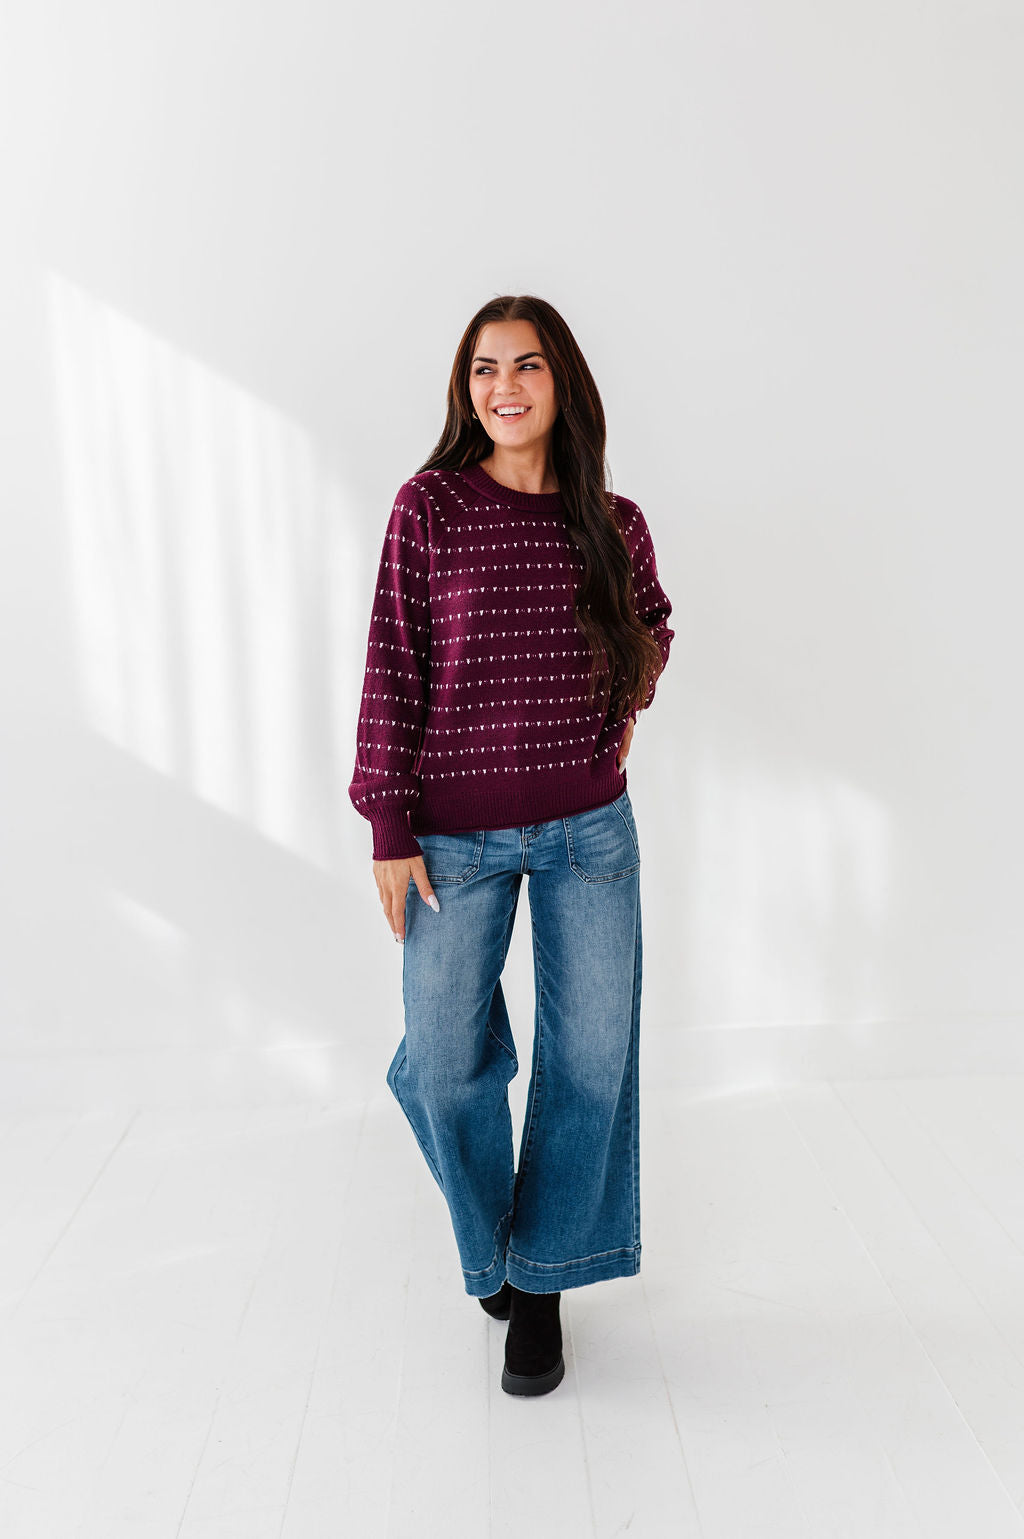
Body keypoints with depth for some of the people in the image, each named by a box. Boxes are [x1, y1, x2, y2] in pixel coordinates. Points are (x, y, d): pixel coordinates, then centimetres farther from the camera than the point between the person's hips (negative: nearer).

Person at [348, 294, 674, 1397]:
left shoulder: (613, 524, 4)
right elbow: (391, 669, -6)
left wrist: (628, 706, 8)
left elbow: (652, 624, 25)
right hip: (457, 835, -2)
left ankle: (543, 1278, 29)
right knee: (448, 1065, 5)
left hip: (590, 828, 3)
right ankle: (490, 1240, 37)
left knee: (593, 1058, 7)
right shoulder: (431, 504, -5)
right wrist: (389, 829, -9)